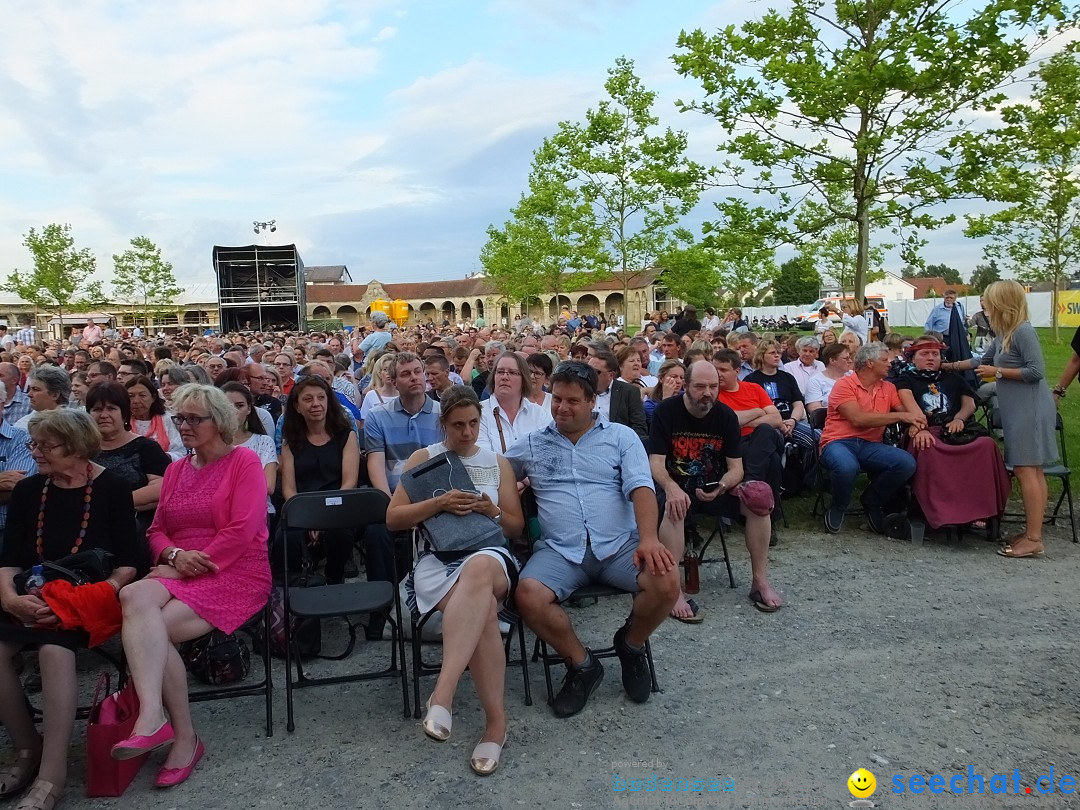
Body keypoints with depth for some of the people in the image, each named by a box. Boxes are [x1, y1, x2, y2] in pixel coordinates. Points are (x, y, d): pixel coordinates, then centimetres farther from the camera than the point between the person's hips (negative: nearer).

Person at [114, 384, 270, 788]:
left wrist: (193, 565, -13)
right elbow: (157, 531, 16)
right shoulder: (175, 470, 19)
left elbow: (241, 531, -12)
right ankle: (153, 718, -38)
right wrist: (174, 555, -6)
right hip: (178, 573, 5)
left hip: (235, 574, -5)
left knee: (150, 628, -25)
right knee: (135, 596, -29)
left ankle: (183, 736, -13)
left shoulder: (244, 461, -2)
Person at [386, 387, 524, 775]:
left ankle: (442, 693, -47)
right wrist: (439, 503, -8)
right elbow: (393, 518, 7)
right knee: (482, 608, -38)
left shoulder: (498, 463, 19)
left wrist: (493, 511, -4)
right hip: (437, 558, -1)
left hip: (489, 554, 1)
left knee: (477, 570, -42)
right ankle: (495, 718, -31)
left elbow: (516, 528, 19)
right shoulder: (423, 459, 14)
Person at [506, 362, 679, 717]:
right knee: (528, 595, -29)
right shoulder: (531, 444, 15)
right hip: (560, 551, 1)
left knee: (666, 581, -28)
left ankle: (631, 644, 7)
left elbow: (640, 487, -3)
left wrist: (649, 537, -20)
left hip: (620, 545, 0)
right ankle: (581, 664, 0)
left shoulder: (621, 436, 11)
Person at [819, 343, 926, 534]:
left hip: (870, 445, 6)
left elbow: (906, 412, 12)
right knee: (847, 466, -40)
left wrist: (916, 423, -13)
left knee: (907, 463, -22)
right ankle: (838, 507, -4)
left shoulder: (888, 388, 16)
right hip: (839, 442, -5)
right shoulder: (845, 385, -4)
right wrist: (900, 416, -15)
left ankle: (872, 503, 6)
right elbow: (858, 419, -16)